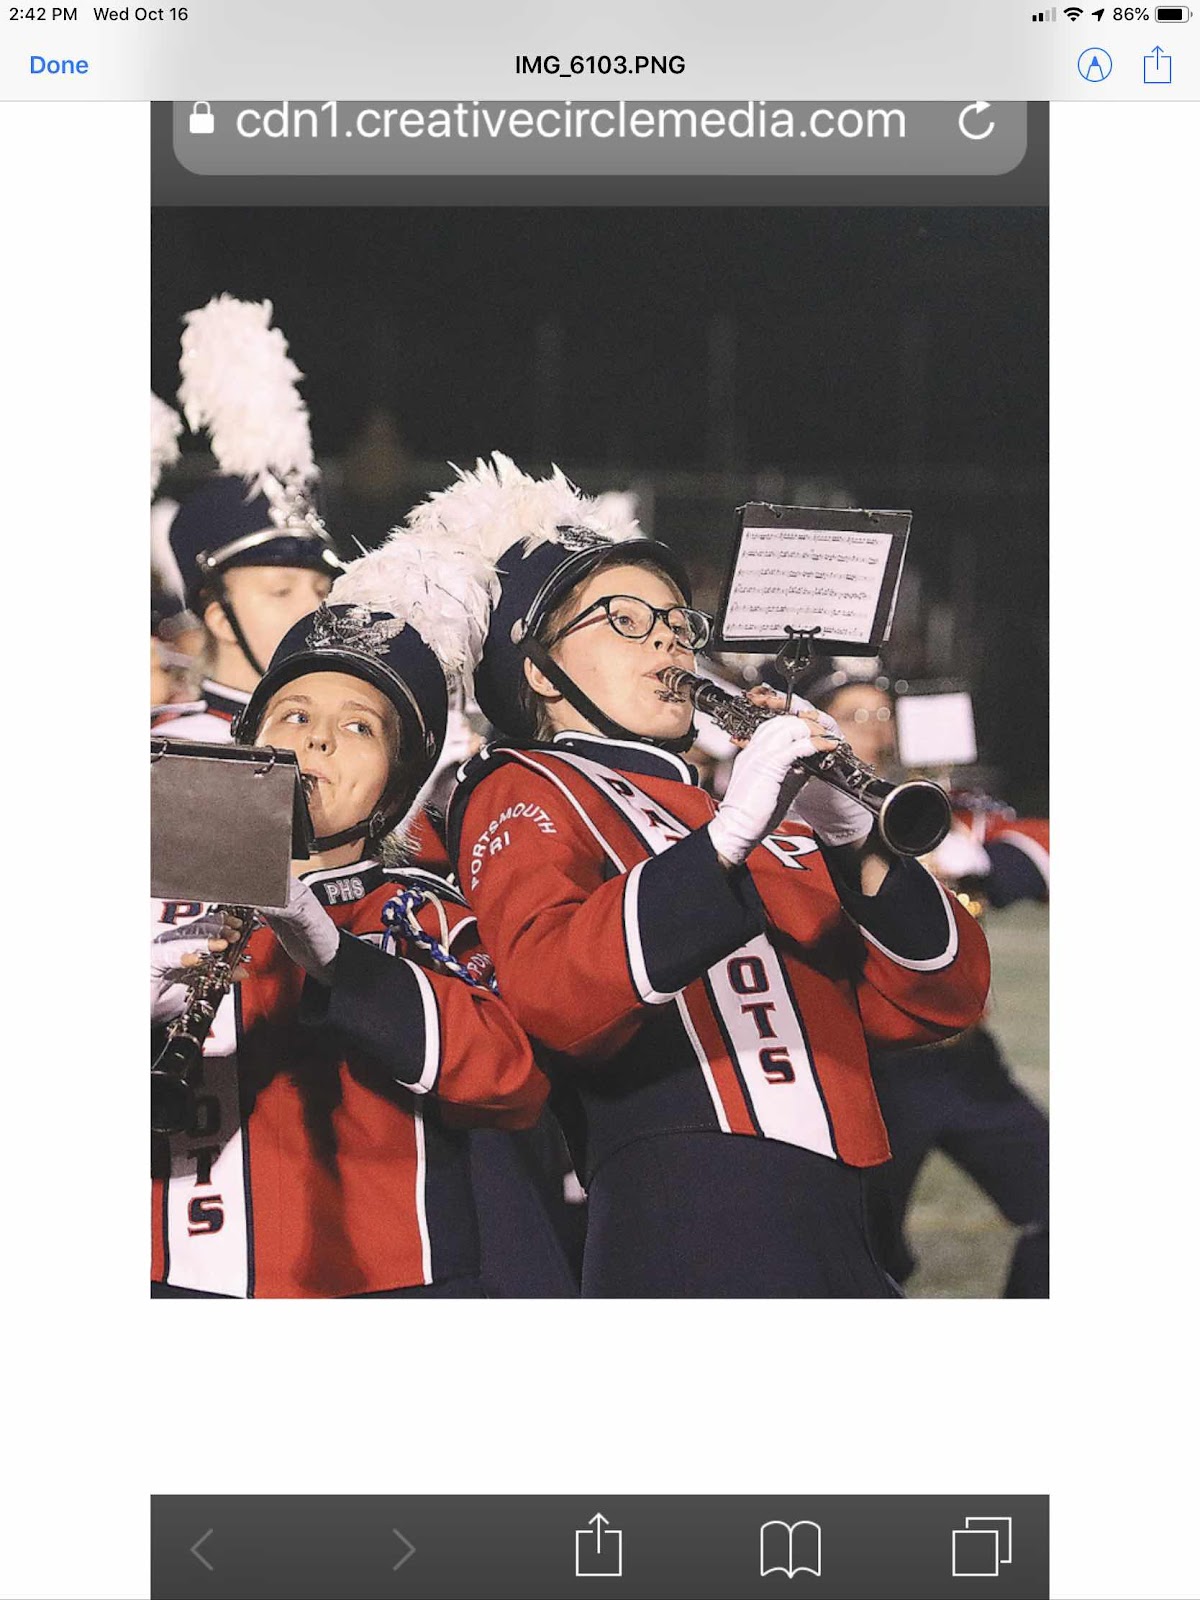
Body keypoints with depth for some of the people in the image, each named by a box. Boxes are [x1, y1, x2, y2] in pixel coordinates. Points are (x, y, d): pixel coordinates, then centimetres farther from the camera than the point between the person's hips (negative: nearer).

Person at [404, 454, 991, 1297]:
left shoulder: (771, 815, 24)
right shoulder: (524, 791, 6)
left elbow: (943, 1001, 12)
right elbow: (550, 994, -15)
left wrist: (857, 849, -4)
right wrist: (722, 843, -24)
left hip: (842, 1239, 6)